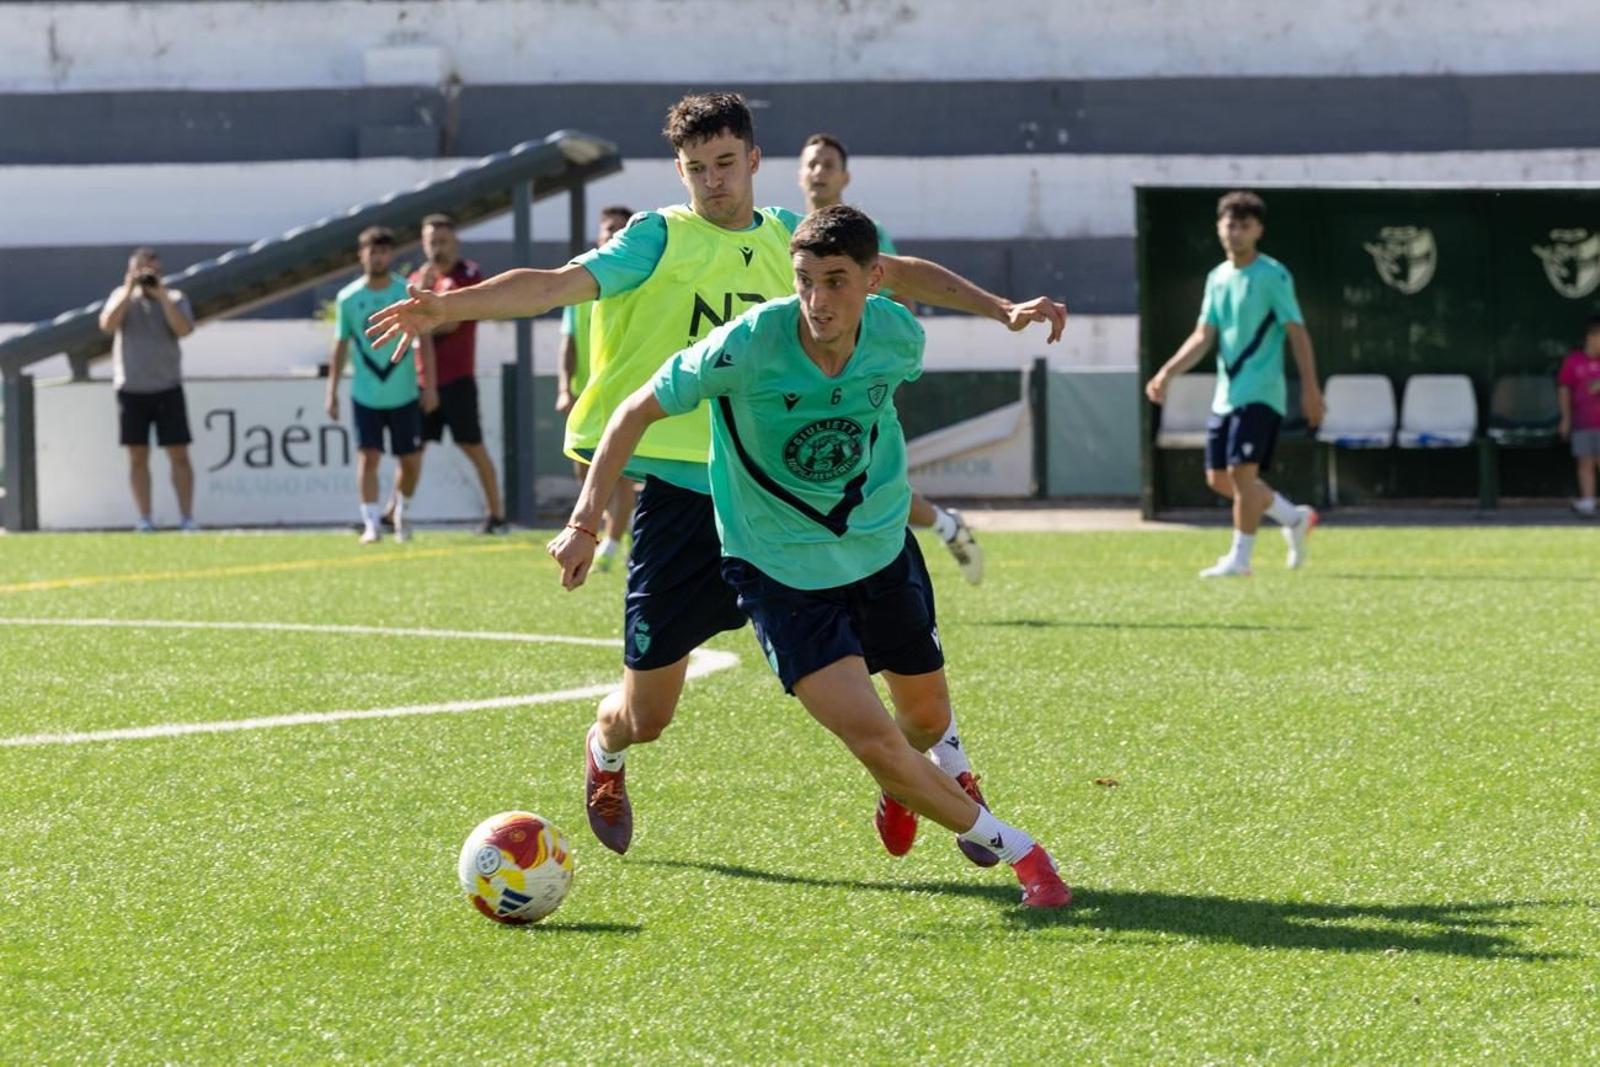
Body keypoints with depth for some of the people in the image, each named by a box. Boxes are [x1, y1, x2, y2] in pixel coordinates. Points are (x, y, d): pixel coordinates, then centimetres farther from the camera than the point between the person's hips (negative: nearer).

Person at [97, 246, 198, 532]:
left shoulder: (175, 299, 4)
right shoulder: (121, 297, 7)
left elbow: (184, 329, -14)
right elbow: (107, 325, -10)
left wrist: (161, 295, -17)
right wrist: (129, 291, -15)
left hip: (167, 388, -1)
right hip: (131, 388, 1)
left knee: (179, 455, -4)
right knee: (138, 456, 3)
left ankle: (186, 517, -1)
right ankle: (144, 519, 7)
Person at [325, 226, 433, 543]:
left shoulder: (408, 293, -3)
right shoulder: (348, 298, -1)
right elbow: (340, 347, 6)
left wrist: (430, 384, -9)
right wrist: (332, 392, 4)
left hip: (405, 394, 0)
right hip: (365, 395, 0)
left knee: (411, 461, 5)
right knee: (368, 457, -10)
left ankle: (401, 513, 29)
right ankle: (371, 524, -8)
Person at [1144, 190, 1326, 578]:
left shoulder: (1272, 275, -8)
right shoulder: (1217, 278, 12)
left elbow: (1297, 333, -9)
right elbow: (1202, 337, 12)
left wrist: (1310, 388, -14)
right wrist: (1166, 374, 1)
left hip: (1260, 394, -8)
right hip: (1225, 395, 8)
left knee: (1241, 472, -15)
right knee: (1219, 478, 9)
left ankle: (1240, 557, -5)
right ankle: (1295, 518, 26)